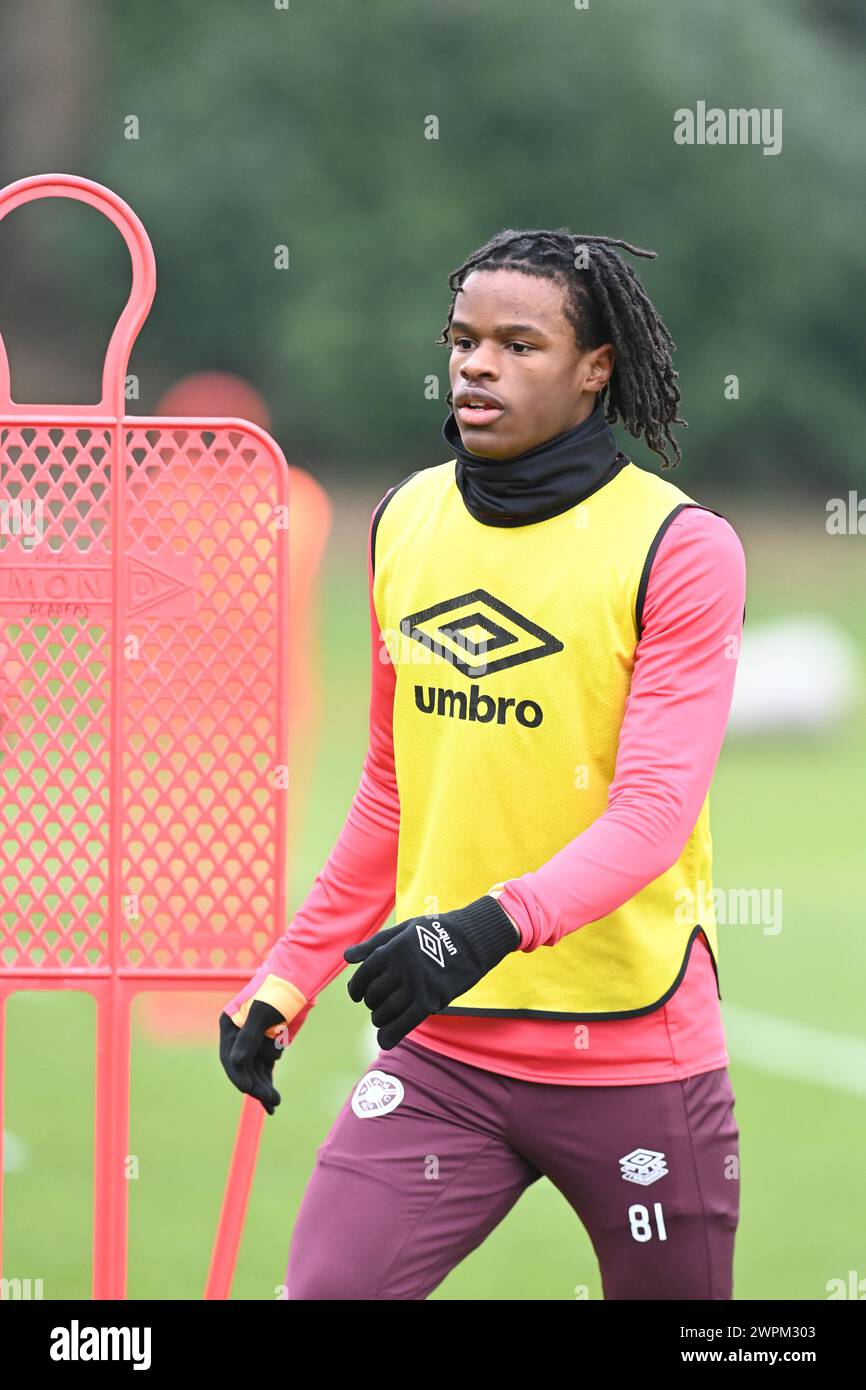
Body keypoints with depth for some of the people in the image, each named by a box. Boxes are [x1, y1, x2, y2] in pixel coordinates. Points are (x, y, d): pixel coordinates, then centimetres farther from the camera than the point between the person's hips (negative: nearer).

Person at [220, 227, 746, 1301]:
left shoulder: (679, 548, -8)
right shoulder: (404, 523, 8)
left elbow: (655, 807, -18)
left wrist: (493, 925, -34)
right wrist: (286, 980, 17)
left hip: (636, 1060, -4)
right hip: (438, 1051, 4)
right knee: (321, 1289, -13)